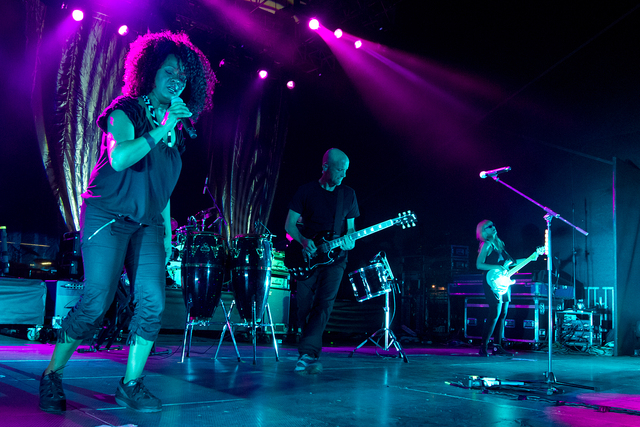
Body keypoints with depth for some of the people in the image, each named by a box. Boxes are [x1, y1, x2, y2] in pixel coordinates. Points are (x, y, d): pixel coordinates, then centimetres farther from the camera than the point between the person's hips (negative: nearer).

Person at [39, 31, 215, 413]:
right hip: (108, 216, -6)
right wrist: (161, 130, -20)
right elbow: (119, 158, -21)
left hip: (147, 224, 6)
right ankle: (52, 378, 8)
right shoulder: (126, 110, -3)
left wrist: (167, 231, 16)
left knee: (152, 303, -8)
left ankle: (131, 386, 5)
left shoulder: (176, 129, 16)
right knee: (96, 304, -11)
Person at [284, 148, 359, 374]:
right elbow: (289, 224, 1)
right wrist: (304, 241, -17)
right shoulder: (306, 191, 1)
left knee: (324, 304, -16)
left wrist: (349, 241, -9)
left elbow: (350, 226, 14)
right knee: (304, 306, 2)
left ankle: (307, 354, -20)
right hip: (308, 256, 0)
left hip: (335, 256, 1)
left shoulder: (348, 194, 9)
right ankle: (313, 351, 20)